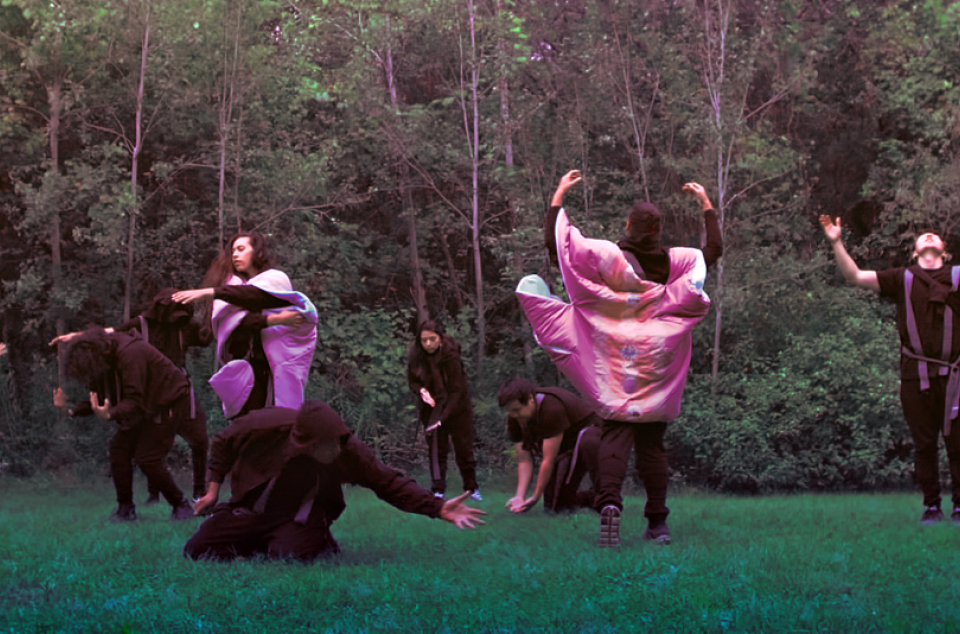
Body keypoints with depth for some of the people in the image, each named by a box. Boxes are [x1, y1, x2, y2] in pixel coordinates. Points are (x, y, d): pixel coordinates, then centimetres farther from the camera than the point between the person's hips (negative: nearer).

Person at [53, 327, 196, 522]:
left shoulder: (130, 354, -30)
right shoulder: (101, 363, -3)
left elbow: (135, 402, -34)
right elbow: (97, 401, 5)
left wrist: (110, 415, -50)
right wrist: (72, 410, -11)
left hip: (169, 403, -9)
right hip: (147, 407, 9)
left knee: (147, 458, -15)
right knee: (119, 449, -3)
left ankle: (181, 507, -1)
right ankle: (125, 509, 5)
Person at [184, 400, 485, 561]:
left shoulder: (348, 452, -26)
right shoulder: (265, 426, -28)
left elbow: (390, 483, -18)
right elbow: (223, 442, -6)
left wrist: (440, 509, -27)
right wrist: (214, 488, -2)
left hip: (300, 516, -2)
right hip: (250, 508, 2)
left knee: (291, 554, -35)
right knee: (197, 550, -6)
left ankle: (321, 545, 3)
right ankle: (265, 543, 18)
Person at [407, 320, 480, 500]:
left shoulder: (451, 355, -23)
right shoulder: (415, 355, -11)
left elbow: (456, 390, -23)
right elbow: (412, 380, 1)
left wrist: (443, 417, -30)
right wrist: (421, 391, -23)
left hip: (456, 407, -3)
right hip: (431, 408, 3)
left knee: (463, 447, 1)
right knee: (436, 449, 0)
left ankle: (471, 488, 14)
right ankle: (438, 490, 7)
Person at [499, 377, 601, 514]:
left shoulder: (552, 407, -34)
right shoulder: (515, 418, -10)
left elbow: (549, 460, -29)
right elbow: (523, 460, -7)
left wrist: (536, 497, -23)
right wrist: (519, 496, -20)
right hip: (568, 451, 8)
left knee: (587, 443, -45)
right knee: (555, 505, 2)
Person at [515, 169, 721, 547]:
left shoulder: (609, 256, -7)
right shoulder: (674, 261, -1)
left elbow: (555, 241, -3)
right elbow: (714, 249, 15)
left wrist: (558, 196, 7)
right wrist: (706, 204, 24)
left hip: (616, 360, -2)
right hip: (656, 359, 2)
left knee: (614, 437, -3)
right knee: (652, 443, 8)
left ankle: (609, 503, -27)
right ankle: (657, 523, 11)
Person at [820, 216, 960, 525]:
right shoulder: (903, 279, 11)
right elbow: (855, 277, 7)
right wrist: (837, 243, -3)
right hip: (915, 376, 1)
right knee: (924, 444, 4)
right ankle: (931, 505, 12)